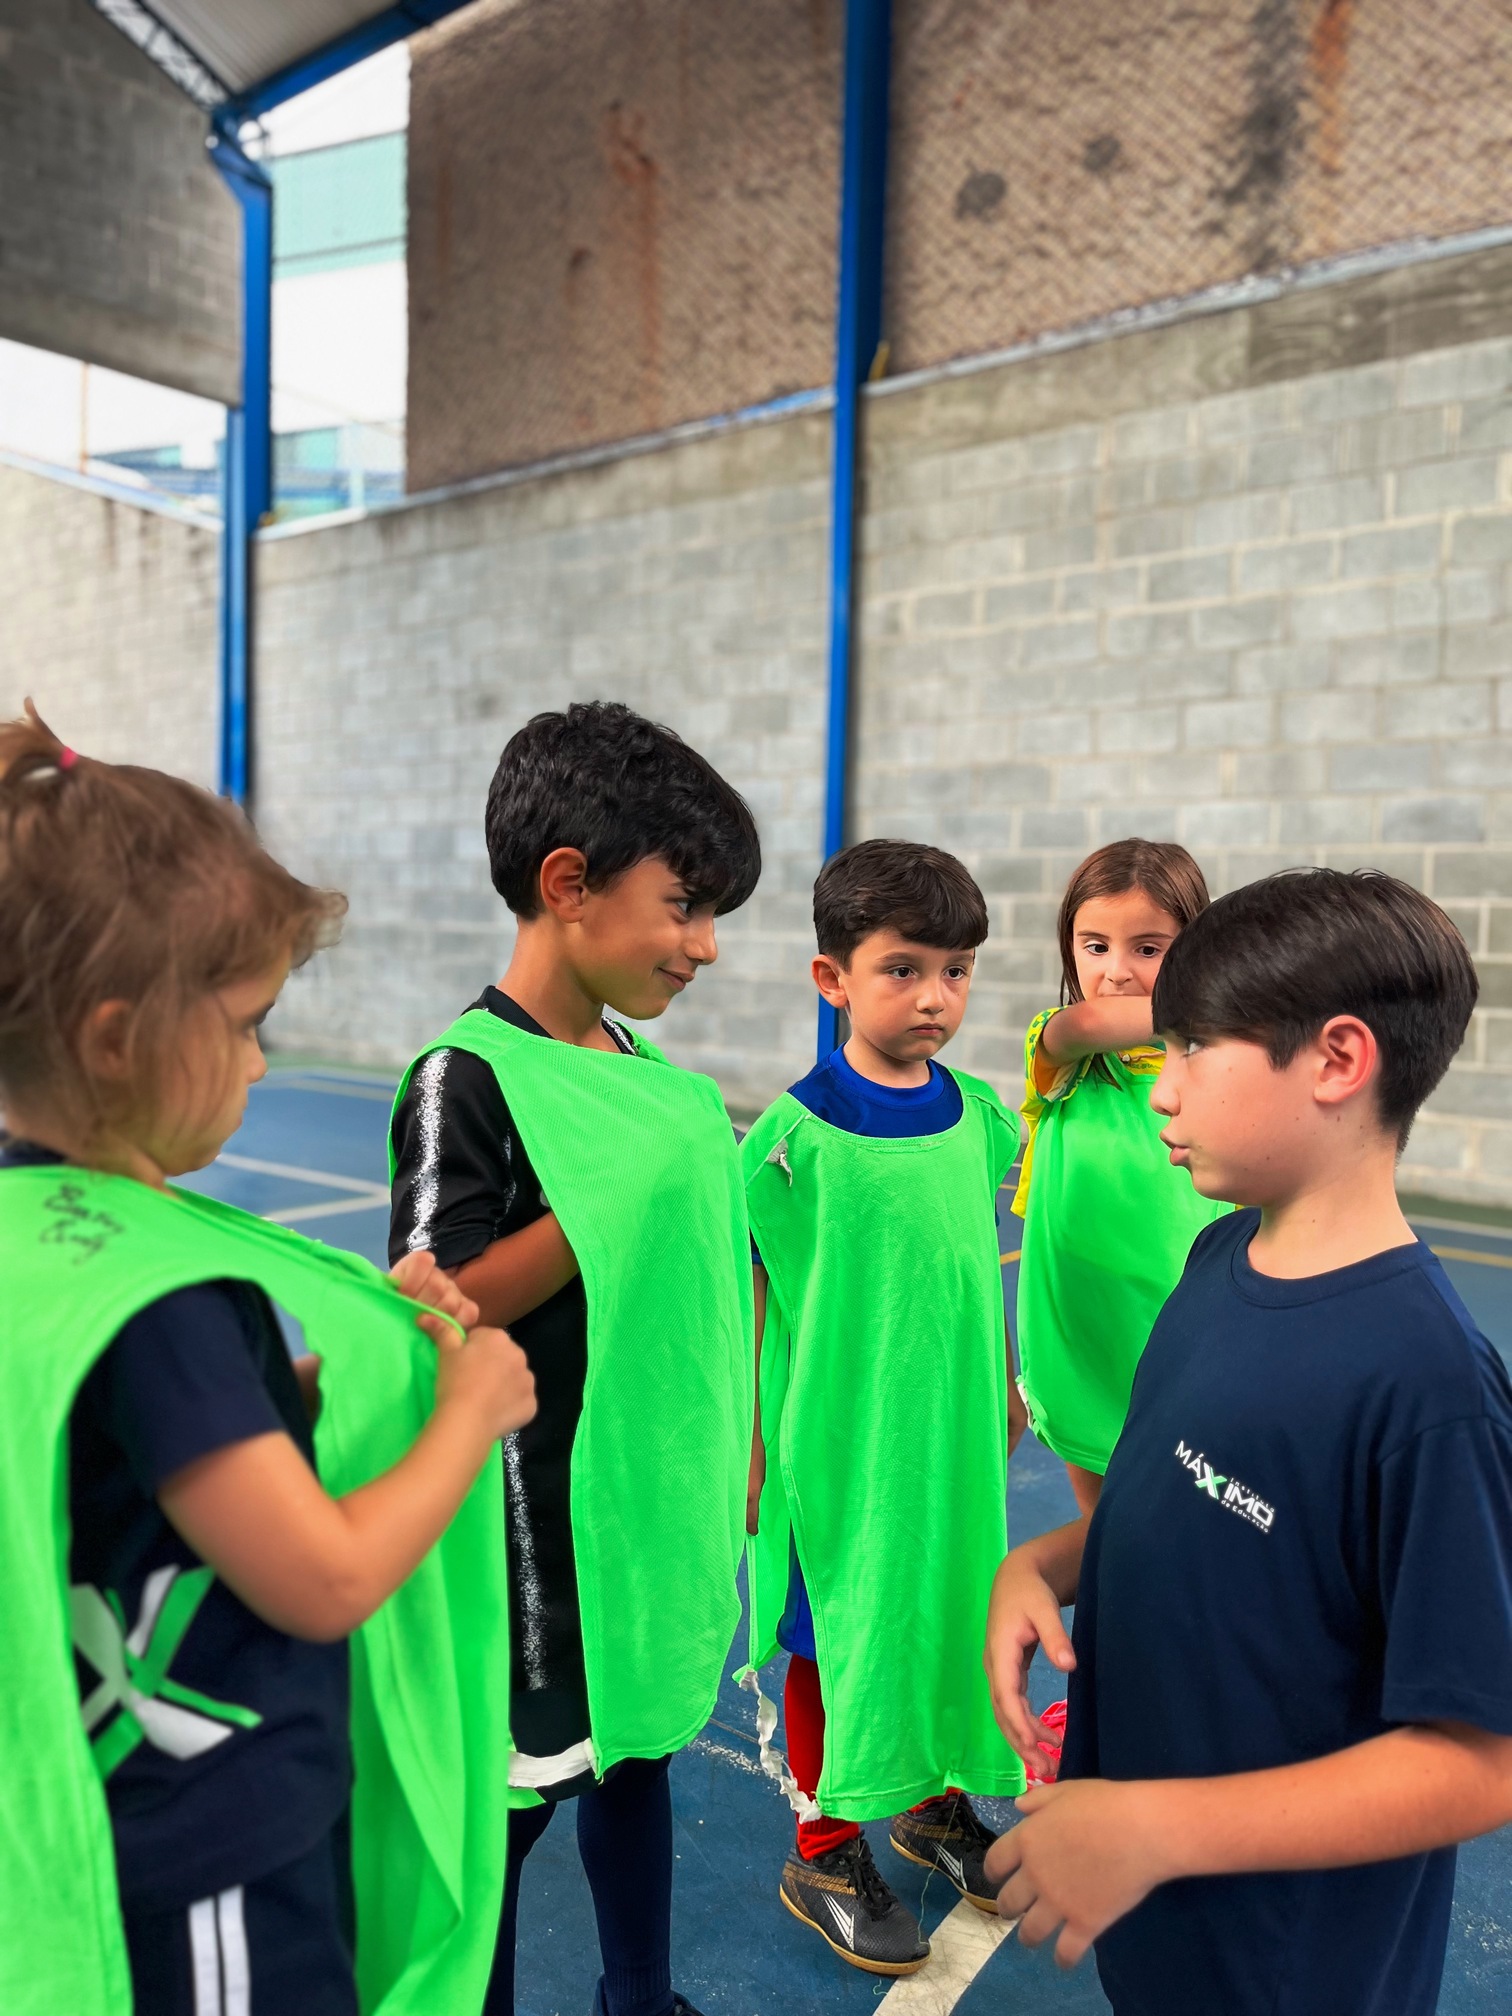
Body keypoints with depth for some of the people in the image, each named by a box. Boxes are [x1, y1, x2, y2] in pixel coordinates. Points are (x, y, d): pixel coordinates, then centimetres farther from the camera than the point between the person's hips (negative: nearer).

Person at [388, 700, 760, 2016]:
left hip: (667, 1499, 7)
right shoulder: (469, 1077, -18)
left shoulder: (660, 1077, 3)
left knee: (641, 1749, 24)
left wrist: (735, 1452, 15)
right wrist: (608, 1203, -24)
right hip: (549, 1525, -7)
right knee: (518, 1796, 11)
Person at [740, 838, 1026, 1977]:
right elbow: (749, 1295, -10)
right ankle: (825, 1851, 34)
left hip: (954, 1427, 5)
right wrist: (744, 1444, -6)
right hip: (833, 1436, -5)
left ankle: (934, 1798, 45)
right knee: (834, 1631, 12)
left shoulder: (980, 1113, -2)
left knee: (947, 1608, 19)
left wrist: (1003, 1392, 16)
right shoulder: (794, 1135, -17)